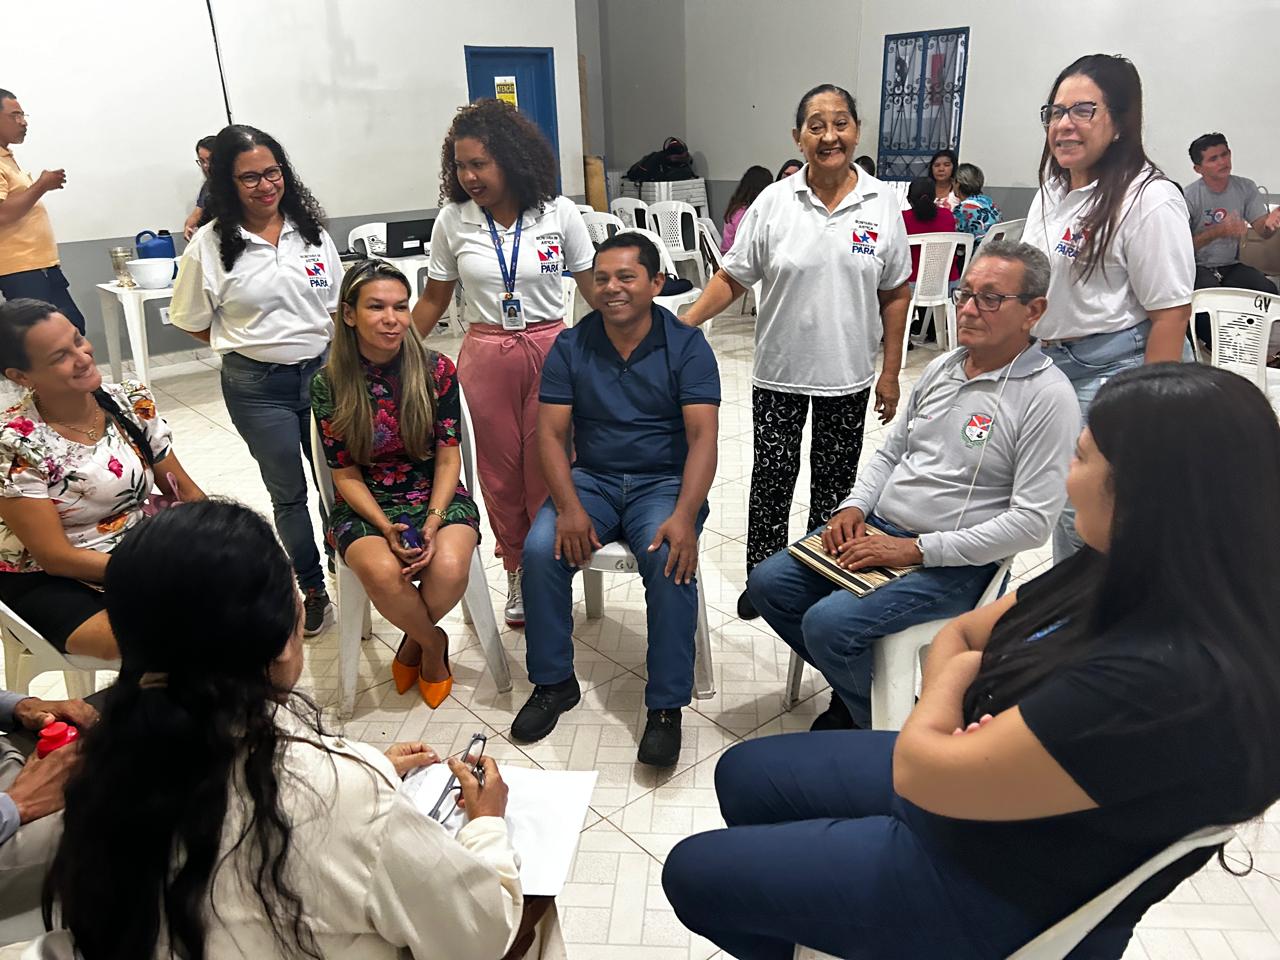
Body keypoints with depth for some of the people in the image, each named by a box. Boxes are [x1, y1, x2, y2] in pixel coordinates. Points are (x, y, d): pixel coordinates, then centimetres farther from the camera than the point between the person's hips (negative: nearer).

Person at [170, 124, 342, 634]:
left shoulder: (311, 230, 1)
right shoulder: (210, 244, -7)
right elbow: (195, 323, 2)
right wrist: (253, 344, 0)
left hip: (321, 372, 2)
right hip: (257, 386, -2)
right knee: (288, 493, 8)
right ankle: (312, 589, 25)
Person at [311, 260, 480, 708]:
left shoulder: (436, 370, -7)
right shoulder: (329, 384, -7)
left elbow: (448, 456, -3)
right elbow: (346, 473, -3)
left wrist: (434, 521, -17)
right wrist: (385, 527, -19)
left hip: (436, 494, 0)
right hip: (365, 503, 0)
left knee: (449, 568, -31)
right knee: (383, 572, -33)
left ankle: (413, 647, 5)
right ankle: (433, 644, 2)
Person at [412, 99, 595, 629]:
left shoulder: (559, 212, -4)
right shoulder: (452, 221, 0)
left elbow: (593, 287, 3)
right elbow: (434, 297, 9)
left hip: (551, 350, -1)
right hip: (485, 358, 2)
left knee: (547, 470, 3)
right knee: (501, 472, 10)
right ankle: (517, 573, 28)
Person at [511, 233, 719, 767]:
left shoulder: (686, 345, -4)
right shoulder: (571, 347, 3)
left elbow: (702, 436, -13)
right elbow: (551, 433, -3)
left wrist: (684, 515, -28)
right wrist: (570, 507, -20)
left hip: (665, 482, -2)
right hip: (591, 480, 3)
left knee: (671, 560, -32)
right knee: (541, 549, -24)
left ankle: (666, 707, -18)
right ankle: (553, 682, -3)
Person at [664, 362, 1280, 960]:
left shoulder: (1171, 679, -36)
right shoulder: (1127, 580, -6)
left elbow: (921, 771, -31)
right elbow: (962, 632, 7)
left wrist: (951, 685, -10)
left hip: (994, 895, -8)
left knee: (692, 873, 3)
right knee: (743, 775, 18)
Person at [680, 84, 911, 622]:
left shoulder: (882, 204, -3)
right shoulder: (773, 203, -5)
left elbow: (895, 294, 2)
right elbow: (732, 278, -3)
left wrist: (891, 372, 1)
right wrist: (683, 324, -17)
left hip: (848, 374, 1)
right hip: (779, 371, -1)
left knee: (835, 479, 13)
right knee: (771, 477, 8)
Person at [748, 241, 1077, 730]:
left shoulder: (1047, 396, -14)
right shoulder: (942, 367, 10)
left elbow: (1032, 522, -18)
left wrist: (917, 549, -21)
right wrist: (854, 507, -1)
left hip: (954, 563, -7)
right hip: (878, 528, 8)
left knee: (829, 624, -24)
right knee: (768, 583, -2)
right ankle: (855, 686, 18)